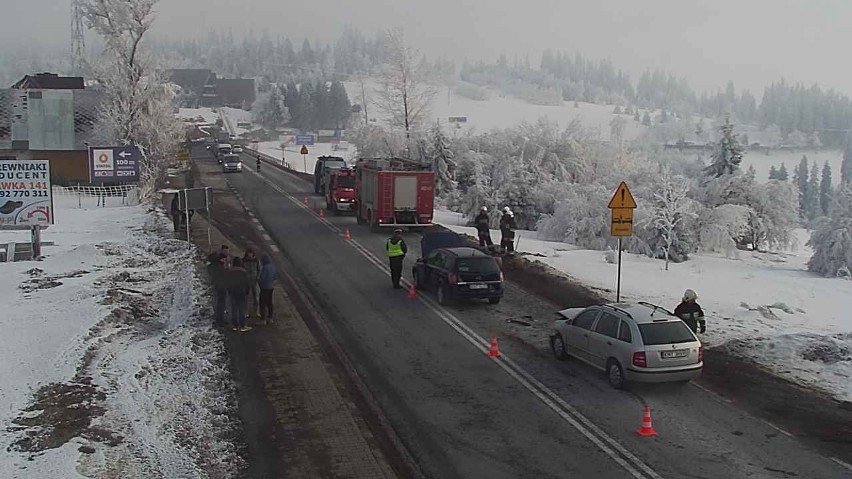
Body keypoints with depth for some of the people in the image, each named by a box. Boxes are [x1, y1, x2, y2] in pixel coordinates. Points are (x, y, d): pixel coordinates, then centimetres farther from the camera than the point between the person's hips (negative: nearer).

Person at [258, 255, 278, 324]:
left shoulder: (265, 268, -21)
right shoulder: (272, 267, 4)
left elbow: (262, 278, -21)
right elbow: (276, 277, 11)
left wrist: (258, 281, -2)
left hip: (265, 287, -8)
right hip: (271, 287, 8)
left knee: (263, 303, -1)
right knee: (269, 303, 17)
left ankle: (263, 319, 1)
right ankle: (270, 318, 25)